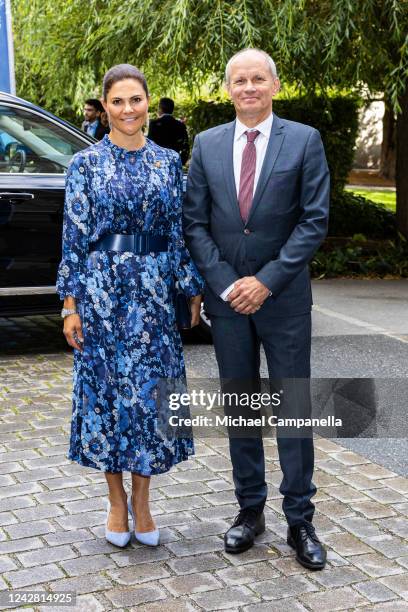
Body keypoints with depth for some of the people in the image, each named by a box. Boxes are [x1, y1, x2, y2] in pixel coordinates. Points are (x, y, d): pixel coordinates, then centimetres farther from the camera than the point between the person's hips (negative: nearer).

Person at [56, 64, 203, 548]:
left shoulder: (168, 162, 6)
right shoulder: (86, 163, 0)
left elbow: (181, 231, 7)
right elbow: (73, 237, -1)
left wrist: (193, 291, 4)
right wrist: (70, 304, -5)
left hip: (153, 291, 2)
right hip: (101, 290, -1)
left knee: (150, 391, 5)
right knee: (105, 390, 5)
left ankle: (141, 501, 20)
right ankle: (116, 502, 21)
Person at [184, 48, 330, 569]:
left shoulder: (304, 140, -2)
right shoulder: (207, 145, 5)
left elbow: (315, 220, -6)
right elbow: (194, 223, 4)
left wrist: (266, 281, -12)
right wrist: (226, 284, -7)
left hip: (284, 296, -2)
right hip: (226, 295, 3)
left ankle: (299, 520, 14)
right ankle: (250, 510, 23)